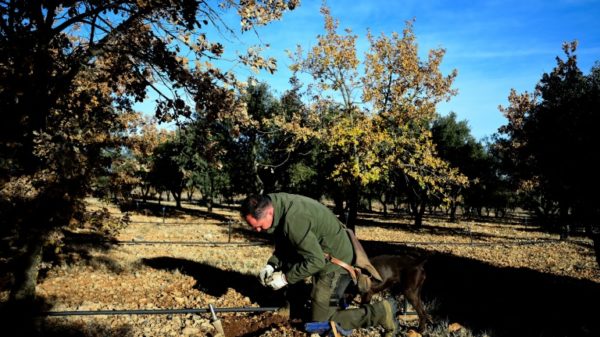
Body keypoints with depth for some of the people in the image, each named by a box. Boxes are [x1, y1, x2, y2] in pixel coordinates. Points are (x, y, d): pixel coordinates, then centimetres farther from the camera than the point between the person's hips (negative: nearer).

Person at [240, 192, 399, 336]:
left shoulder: (294, 220, -34)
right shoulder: (277, 203, -6)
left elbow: (316, 261, -29)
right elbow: (283, 244, 9)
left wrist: (286, 278, -21)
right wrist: (272, 265, -4)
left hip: (334, 258, -9)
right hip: (319, 252, 9)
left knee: (321, 321, -2)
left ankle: (381, 312, 1)